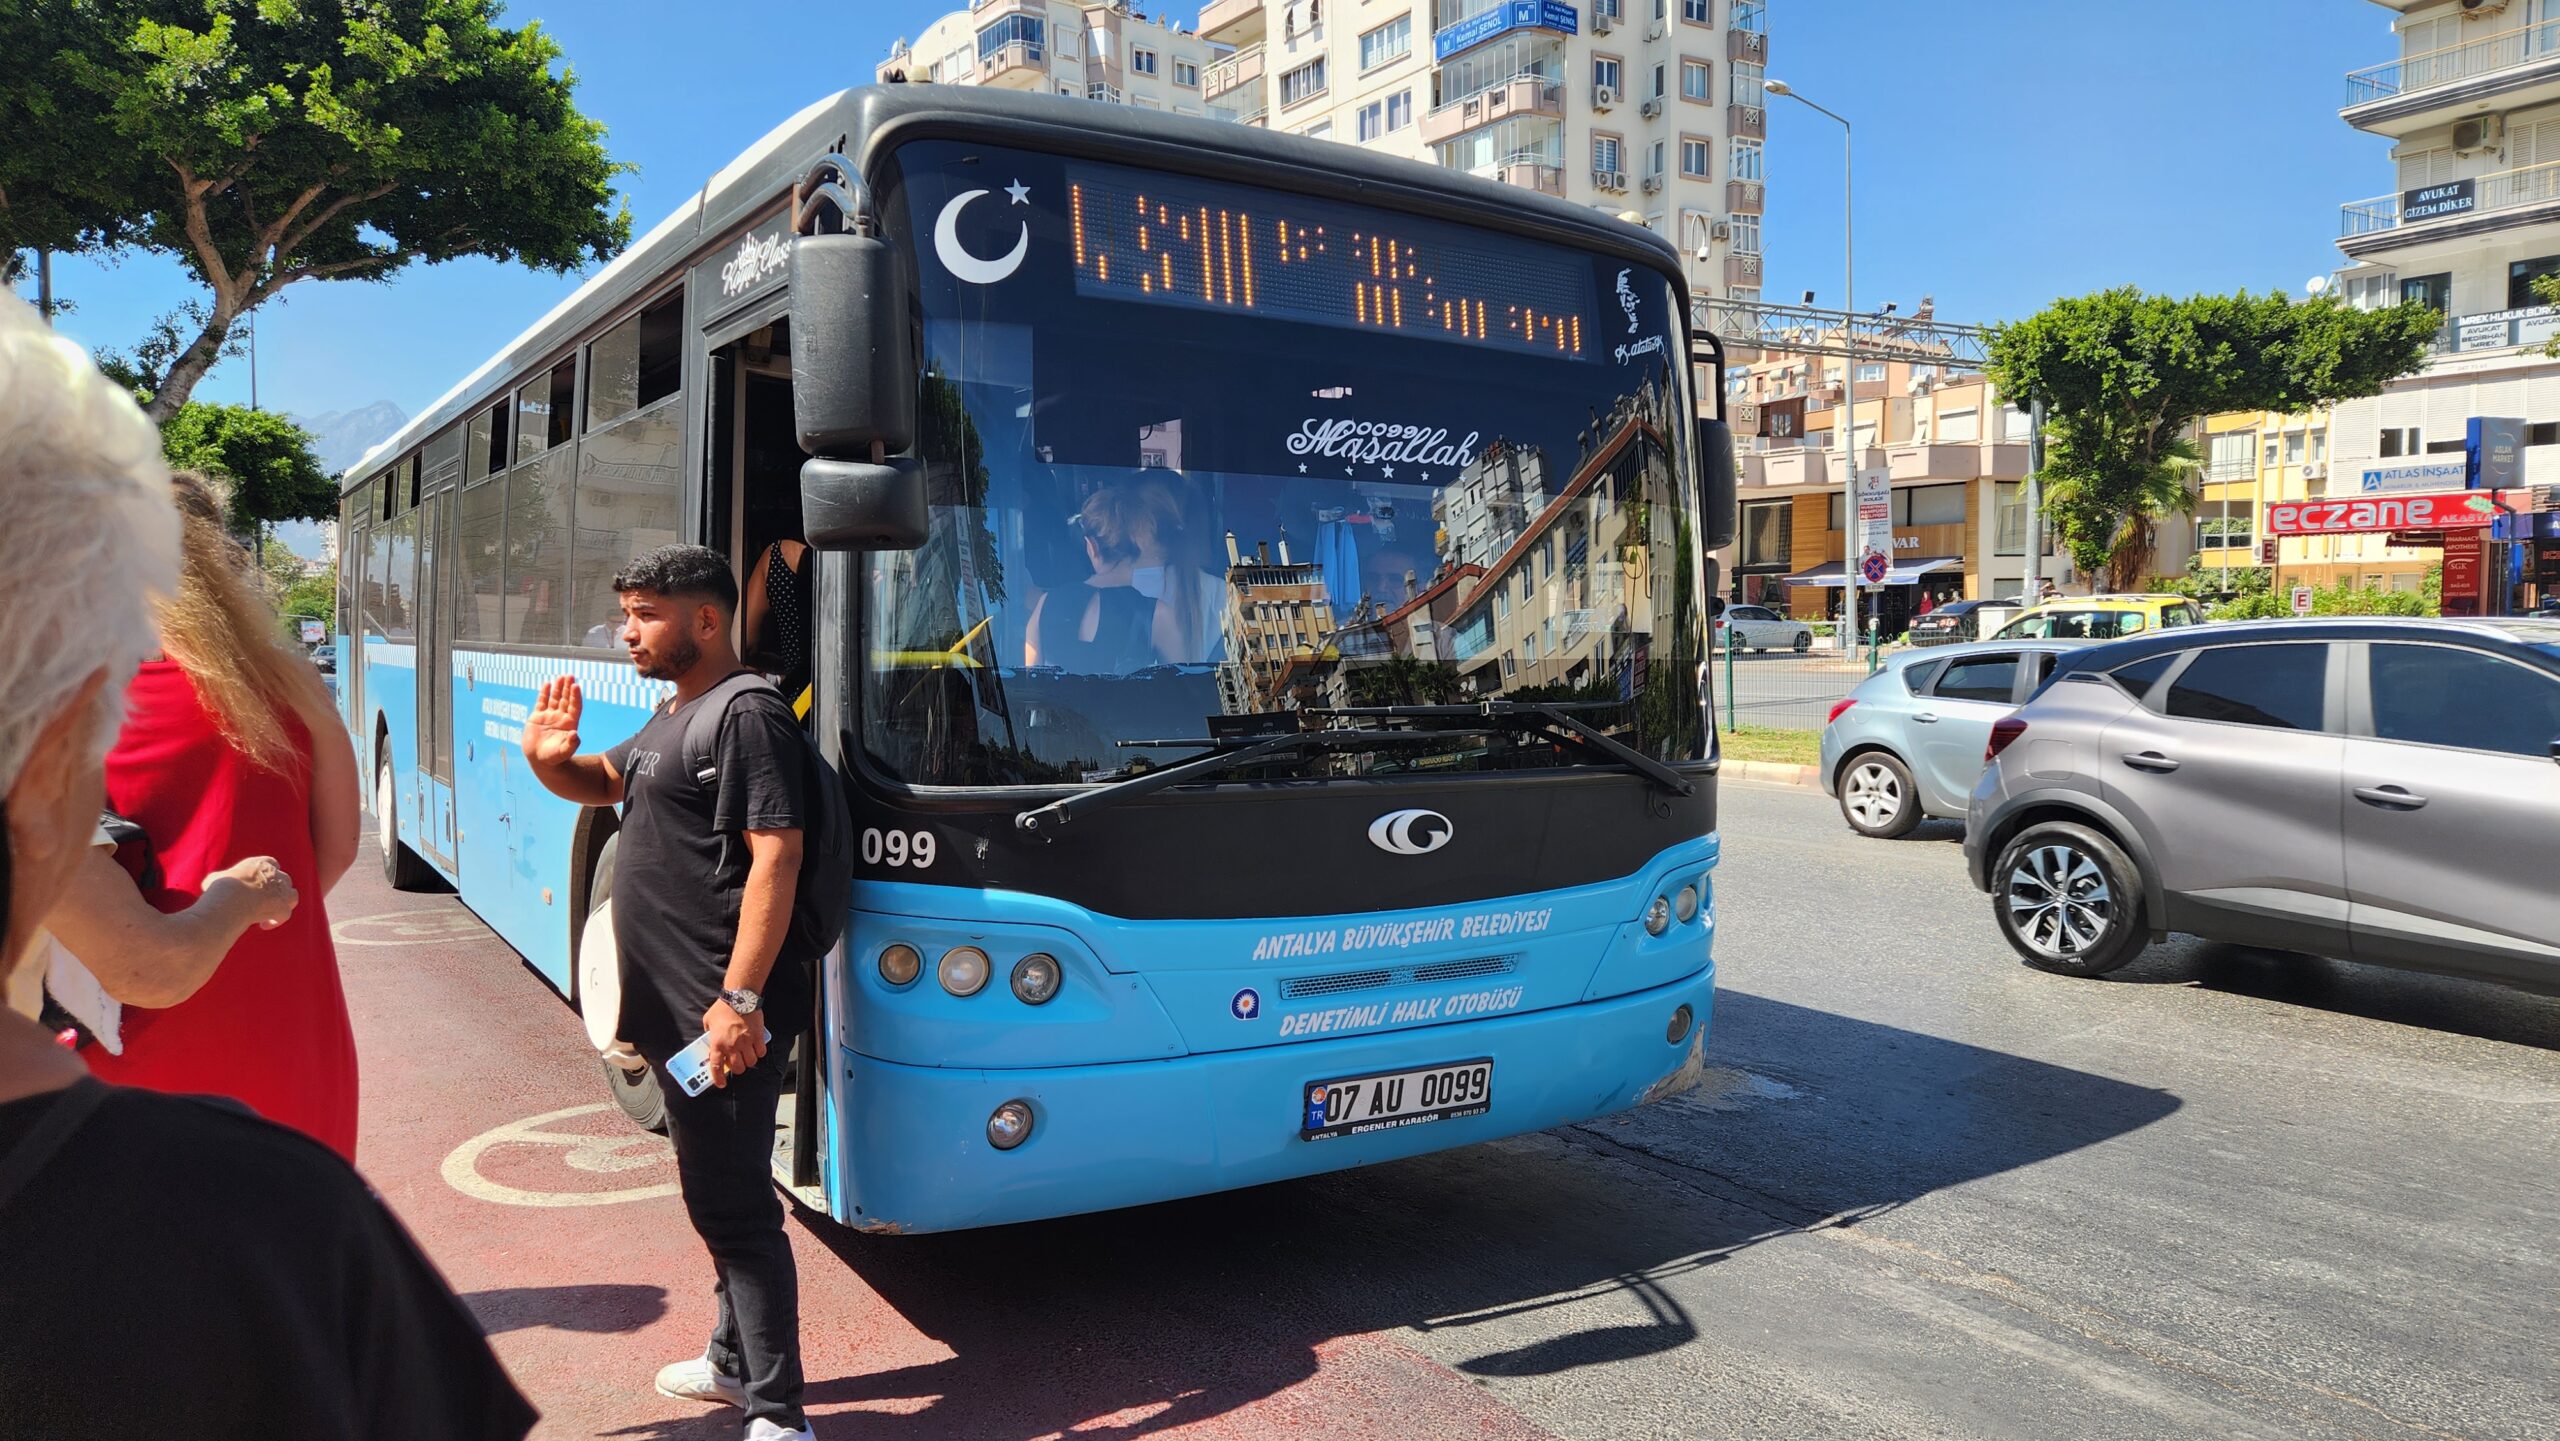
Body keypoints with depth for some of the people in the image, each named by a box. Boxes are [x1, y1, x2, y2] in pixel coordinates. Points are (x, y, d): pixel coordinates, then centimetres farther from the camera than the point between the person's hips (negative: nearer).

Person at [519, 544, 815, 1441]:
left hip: (720, 1017, -10)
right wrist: (548, 759, 7)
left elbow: (776, 857, -23)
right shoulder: (674, 715, 16)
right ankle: (736, 1361, 37)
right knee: (720, 1198, 21)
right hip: (676, 1008, 10)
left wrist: (739, 999, -27)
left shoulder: (747, 713, -16)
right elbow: (604, 783, 31)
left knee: (732, 1207, -6)